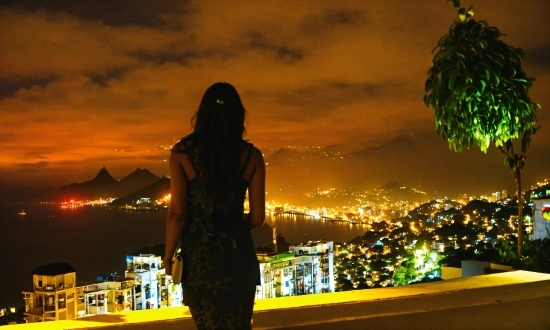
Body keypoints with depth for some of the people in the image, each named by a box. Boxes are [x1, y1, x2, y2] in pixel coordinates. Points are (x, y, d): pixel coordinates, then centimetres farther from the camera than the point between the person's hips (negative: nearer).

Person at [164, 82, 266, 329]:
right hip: (238, 253, 1)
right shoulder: (252, 156, -4)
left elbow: (178, 213, -12)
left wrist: (168, 255, 3)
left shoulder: (182, 152, -8)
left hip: (199, 255, -1)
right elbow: (257, 218, -2)